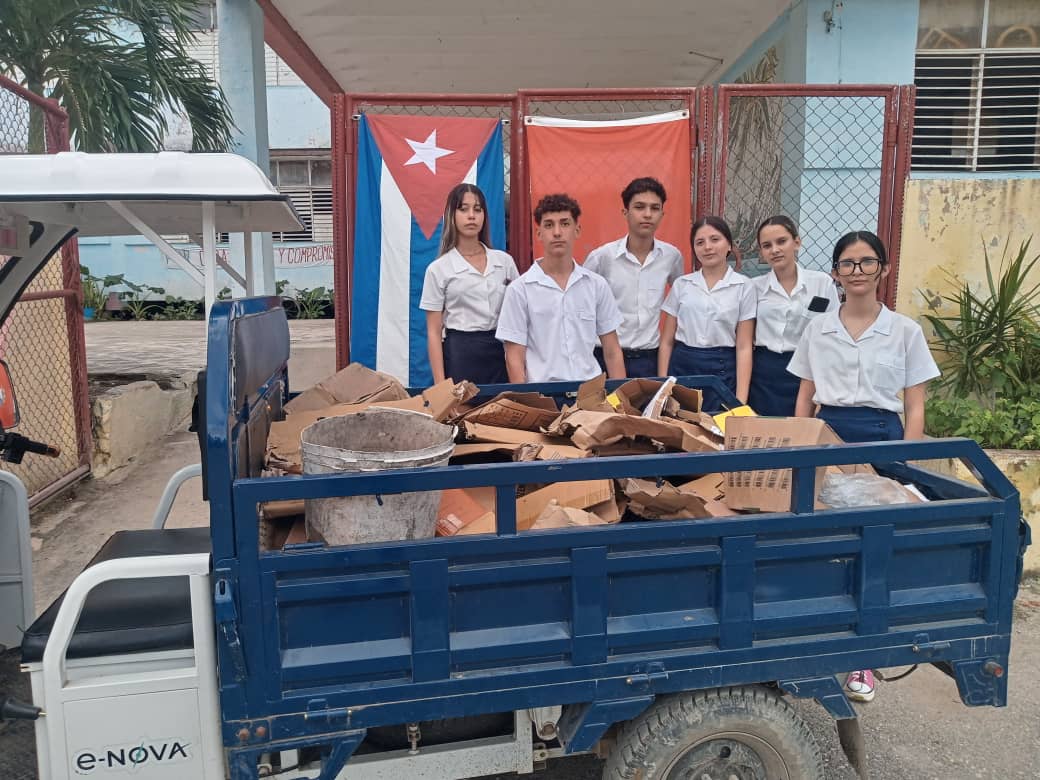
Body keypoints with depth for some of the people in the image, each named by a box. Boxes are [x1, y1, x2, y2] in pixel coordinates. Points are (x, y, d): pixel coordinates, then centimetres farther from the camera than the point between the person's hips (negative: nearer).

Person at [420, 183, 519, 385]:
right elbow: (433, 332, -2)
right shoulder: (438, 269, 0)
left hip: (500, 352, 3)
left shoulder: (504, 261, 8)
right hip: (460, 353, -2)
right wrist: (440, 384, -9)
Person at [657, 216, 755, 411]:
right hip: (682, 368, 2)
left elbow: (744, 347, -3)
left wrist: (741, 400, -10)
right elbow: (667, 341, 8)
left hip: (722, 371, -1)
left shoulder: (743, 286, 0)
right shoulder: (681, 284, 6)